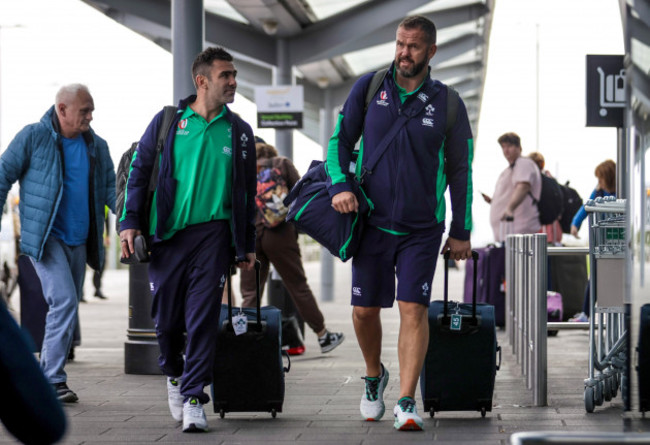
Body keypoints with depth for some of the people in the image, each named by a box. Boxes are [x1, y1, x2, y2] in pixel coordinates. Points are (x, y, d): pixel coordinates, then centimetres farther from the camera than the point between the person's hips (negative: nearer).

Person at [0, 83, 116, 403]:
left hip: (78, 241, 6)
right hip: (44, 237, -6)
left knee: (65, 310, 9)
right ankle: (51, 380, -14)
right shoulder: (33, 137, -4)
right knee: (64, 301, -19)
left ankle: (48, 376, 20)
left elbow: (110, 189, 16)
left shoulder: (96, 147, 10)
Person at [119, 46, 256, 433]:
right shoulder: (168, 122, 4)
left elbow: (247, 191, 15)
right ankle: (173, 373, 33)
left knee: (203, 316, -8)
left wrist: (248, 245, 13)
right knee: (167, 315, 5)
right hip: (169, 233, 0)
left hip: (214, 232, 0)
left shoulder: (239, 131, 10)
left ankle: (194, 398, -4)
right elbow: (140, 170, 7)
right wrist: (130, 221, -3)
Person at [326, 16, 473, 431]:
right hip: (373, 222, 1)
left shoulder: (446, 103, 0)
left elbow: (459, 170, 7)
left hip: (422, 228, -1)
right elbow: (340, 139, 8)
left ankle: (407, 403, -9)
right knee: (365, 310, 6)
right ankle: (374, 376, 34)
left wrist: (461, 231, 6)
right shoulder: (370, 88, 1)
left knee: (414, 310, -10)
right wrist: (340, 186, -10)